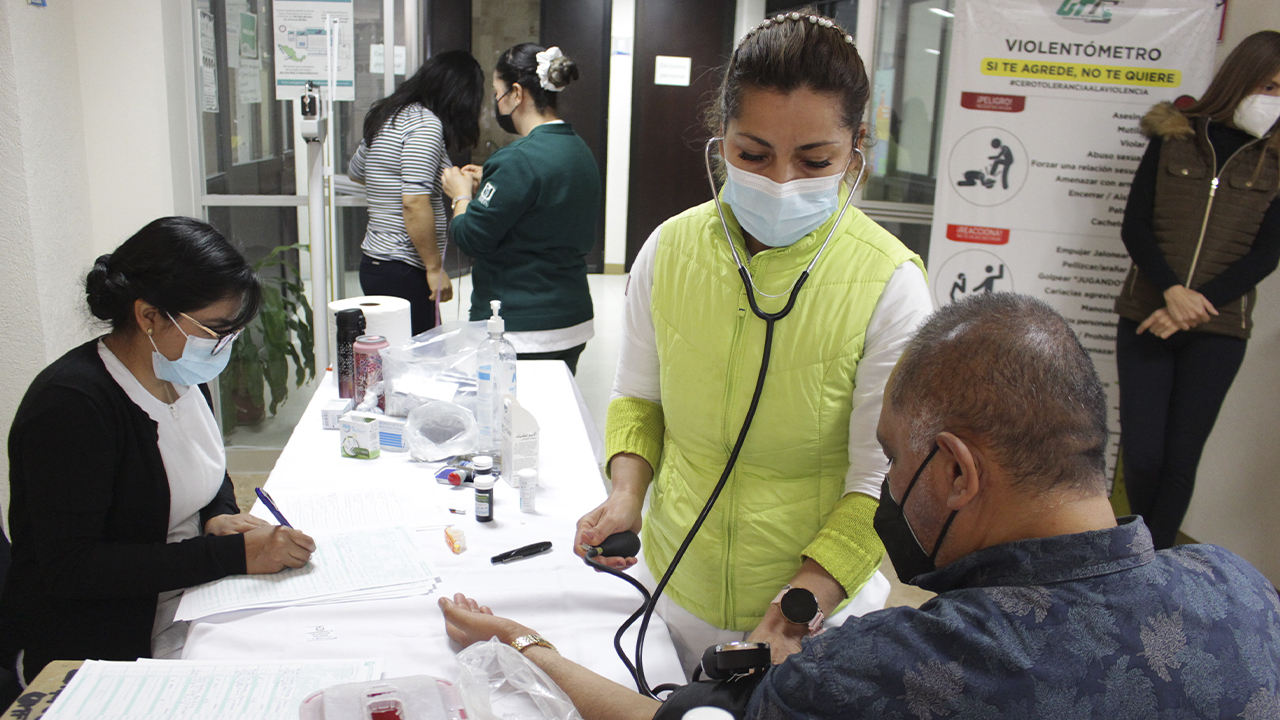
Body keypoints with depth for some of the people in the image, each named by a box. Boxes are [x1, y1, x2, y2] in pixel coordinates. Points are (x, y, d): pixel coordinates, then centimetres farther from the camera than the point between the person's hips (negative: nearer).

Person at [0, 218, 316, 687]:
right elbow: (70, 569, -25)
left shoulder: (180, 374, 3)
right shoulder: (70, 406, -22)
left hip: (193, 603, 8)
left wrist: (220, 517, -3)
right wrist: (232, 553, -28)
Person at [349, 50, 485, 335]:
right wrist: (435, 267, -16)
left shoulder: (385, 116, 14)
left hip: (374, 262, 10)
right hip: (403, 271, -9)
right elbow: (415, 202, -23)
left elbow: (356, 172, 31)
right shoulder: (426, 123, -14)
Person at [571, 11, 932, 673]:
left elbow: (883, 483, -14)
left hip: (822, 599, -3)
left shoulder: (890, 283, -18)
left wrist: (799, 604, -24)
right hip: (675, 583, 3)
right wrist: (626, 494, -12)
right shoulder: (669, 249, -9)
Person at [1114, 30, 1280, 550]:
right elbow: (1135, 226, 0)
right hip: (1146, 316, 0)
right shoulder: (1173, 137, 4)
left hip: (1219, 328, 1)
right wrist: (1172, 290, -15)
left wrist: (1197, 305, -13)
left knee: (1181, 456, 3)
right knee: (1141, 453, -3)